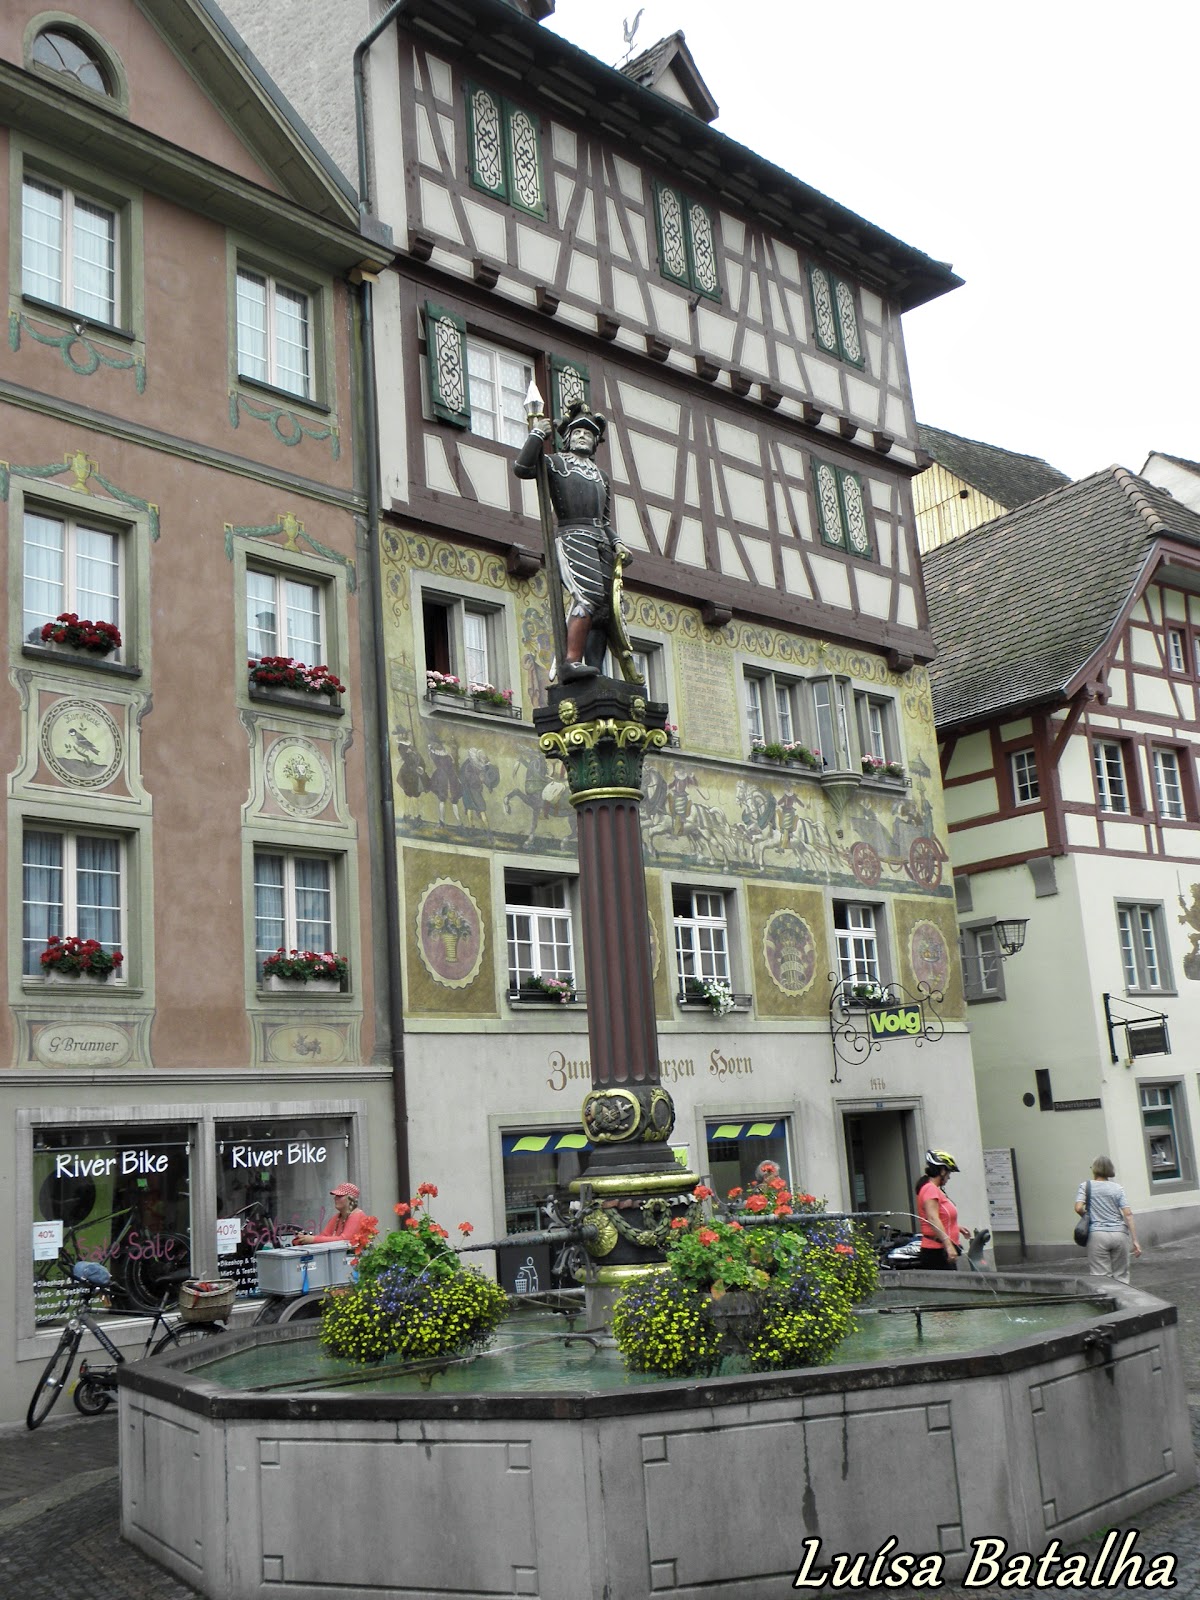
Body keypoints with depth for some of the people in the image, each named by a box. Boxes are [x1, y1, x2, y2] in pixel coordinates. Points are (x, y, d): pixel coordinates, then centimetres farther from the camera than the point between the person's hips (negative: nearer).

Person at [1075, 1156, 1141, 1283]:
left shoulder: (1086, 1186, 3)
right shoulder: (1117, 1188, 8)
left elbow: (1079, 1208, -11)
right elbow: (1128, 1214, 0)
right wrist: (1135, 1240, 0)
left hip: (1097, 1235, -2)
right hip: (1119, 1234, 2)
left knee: (1102, 1277, -2)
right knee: (1121, 1276, 11)